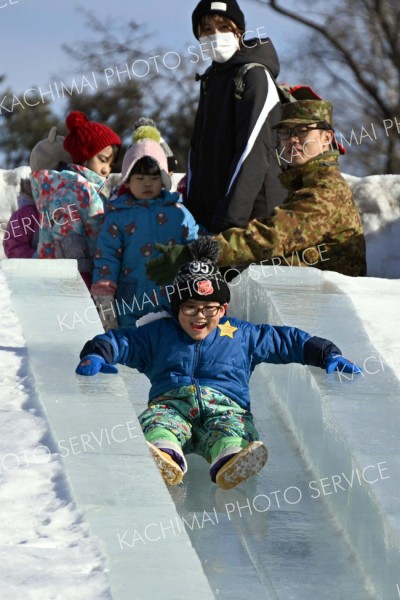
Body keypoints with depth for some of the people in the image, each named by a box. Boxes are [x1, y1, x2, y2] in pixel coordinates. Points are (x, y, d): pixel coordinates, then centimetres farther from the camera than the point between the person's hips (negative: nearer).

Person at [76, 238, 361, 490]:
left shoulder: (242, 335, 26)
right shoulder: (159, 334, 26)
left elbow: (288, 340, 28)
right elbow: (119, 341, 23)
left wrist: (328, 355, 16)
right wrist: (96, 355, 0)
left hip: (225, 405, 0)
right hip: (171, 402, 0)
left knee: (231, 429, -39)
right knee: (156, 422, -39)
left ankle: (230, 463, -73)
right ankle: (166, 457, -72)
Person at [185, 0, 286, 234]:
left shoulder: (256, 76, -7)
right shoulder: (211, 78, 18)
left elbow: (253, 152, -17)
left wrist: (231, 217, -23)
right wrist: (192, 205, 10)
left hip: (253, 213, -8)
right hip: (209, 211, 8)